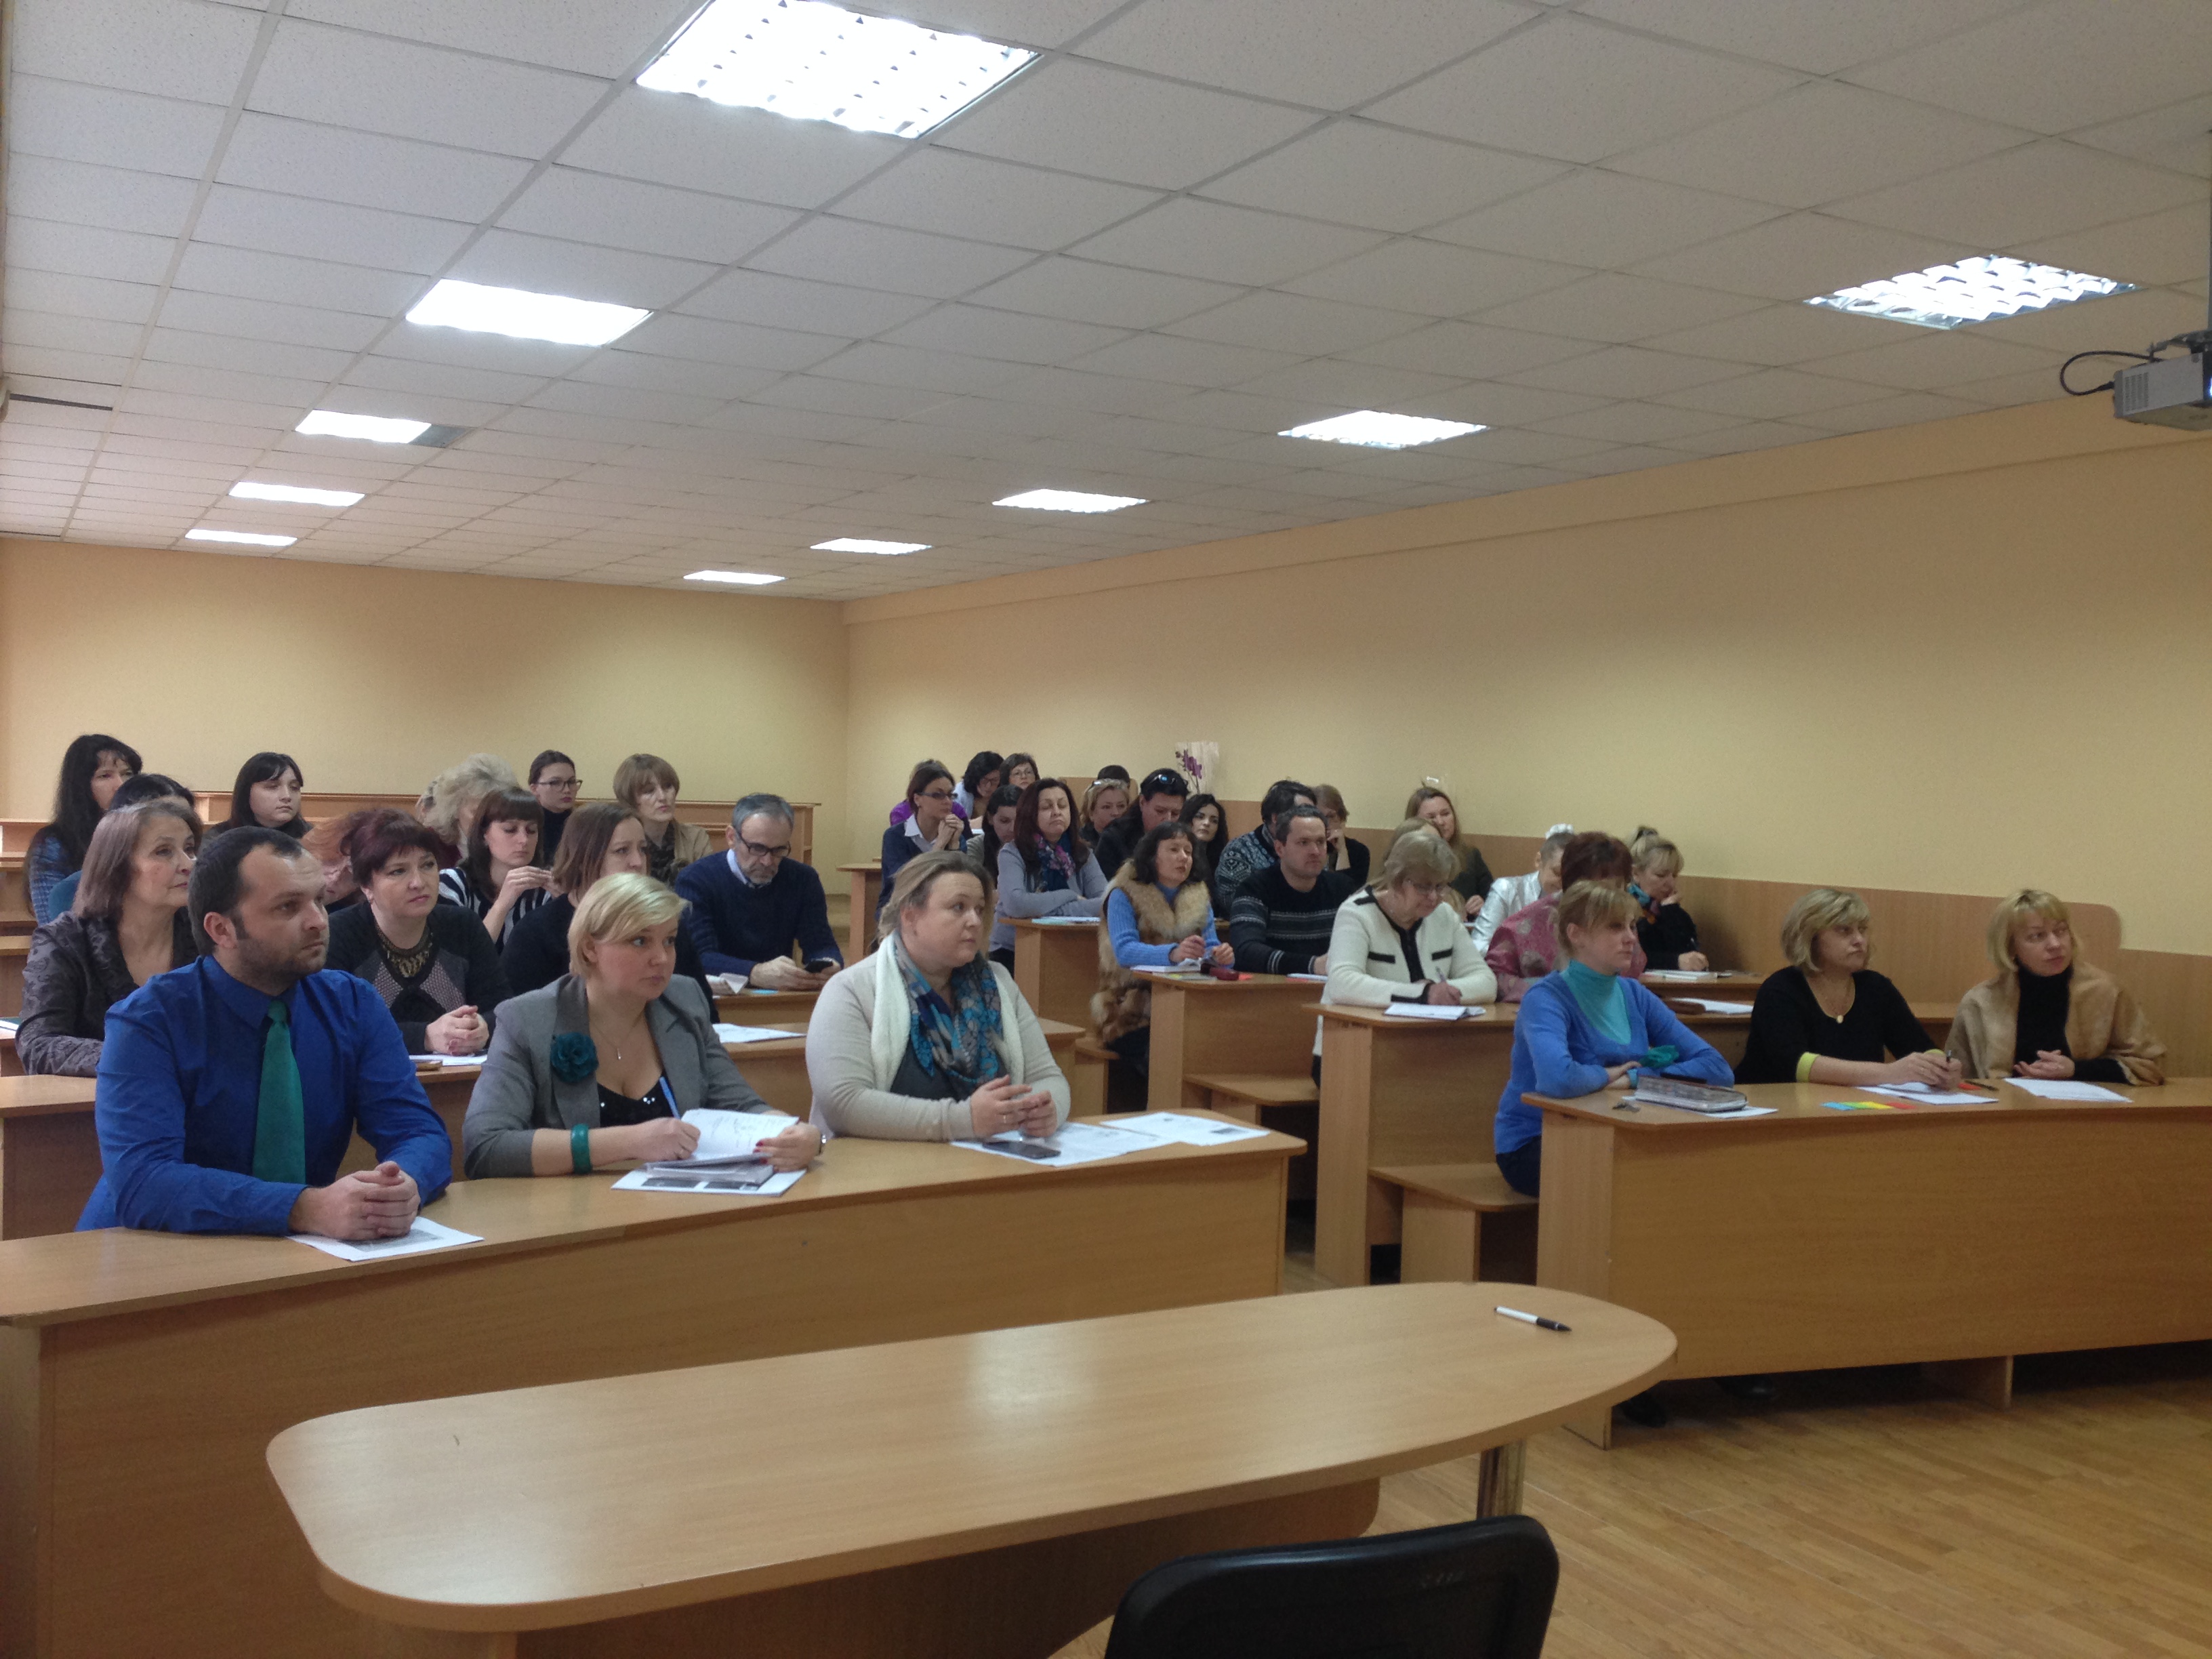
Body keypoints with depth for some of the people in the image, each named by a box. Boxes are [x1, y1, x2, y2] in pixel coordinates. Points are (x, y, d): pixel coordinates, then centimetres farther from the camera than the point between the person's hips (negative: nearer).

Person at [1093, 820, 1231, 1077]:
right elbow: (1124, 950, -18)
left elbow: (1209, 947, 6)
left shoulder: (1199, 898, 14)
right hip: (1131, 1014, -4)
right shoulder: (1125, 895, -2)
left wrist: (1218, 955, -21)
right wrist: (1173, 953, -37)